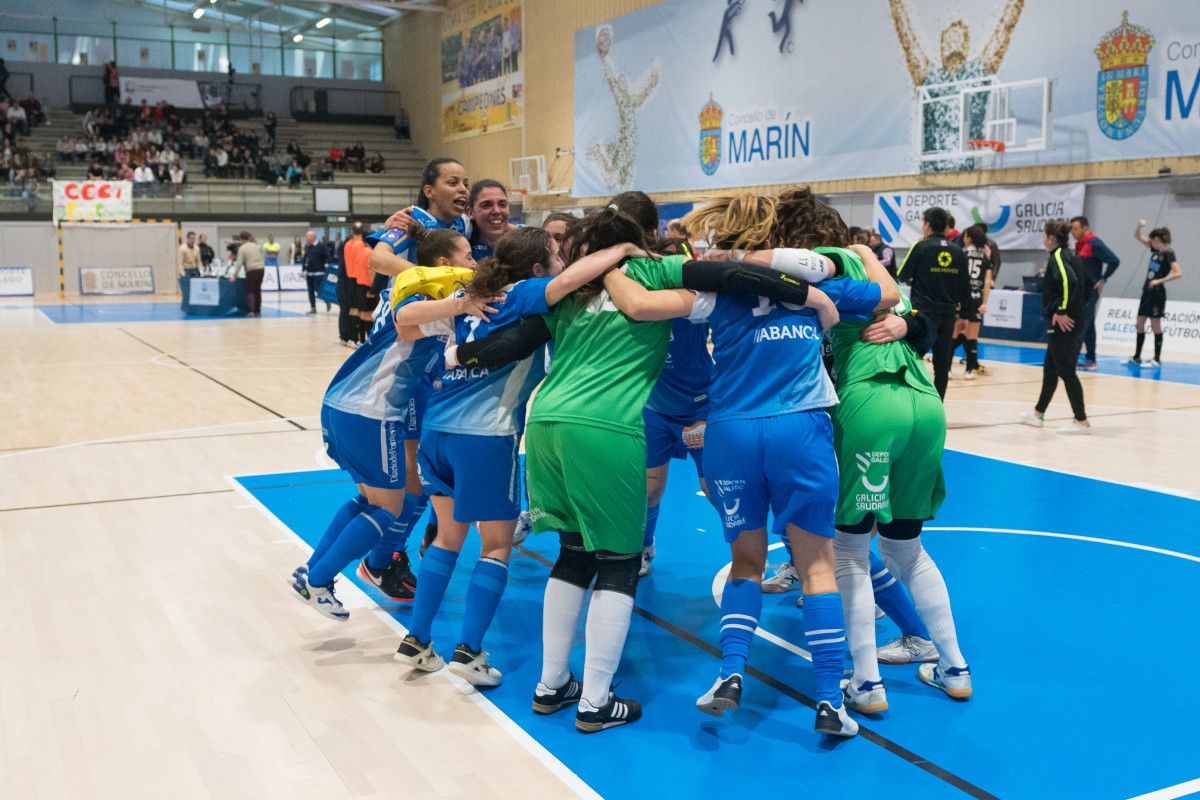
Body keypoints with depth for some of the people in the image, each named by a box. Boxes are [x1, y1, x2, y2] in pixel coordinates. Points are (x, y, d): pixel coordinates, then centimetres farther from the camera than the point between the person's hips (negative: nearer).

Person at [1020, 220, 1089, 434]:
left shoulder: (1058, 256, -13)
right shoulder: (1068, 256, 15)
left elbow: (1069, 282, -28)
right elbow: (1075, 281, 20)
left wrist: (1061, 311, -22)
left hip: (1063, 325, -10)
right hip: (1064, 325, 10)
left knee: (1066, 371, -5)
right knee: (1050, 368, 18)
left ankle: (1081, 421, -1)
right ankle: (1038, 413, 29)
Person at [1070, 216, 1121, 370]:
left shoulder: (1094, 243, -13)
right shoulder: (1079, 244, 13)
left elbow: (1114, 261, -17)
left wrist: (1103, 279, -13)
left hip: (1091, 291, -9)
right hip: (1080, 291, 9)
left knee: (1083, 325, -10)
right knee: (1088, 325, 11)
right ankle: (1090, 360, 17)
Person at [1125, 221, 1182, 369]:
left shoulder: (1168, 253, -13)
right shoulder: (1155, 249, 9)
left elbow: (1178, 273, -23)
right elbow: (1137, 237, 14)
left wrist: (1159, 280, -25)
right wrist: (1139, 226, -5)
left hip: (1157, 293, -8)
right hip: (1147, 291, 8)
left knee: (1155, 326, -4)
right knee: (1139, 324, 10)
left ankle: (1157, 360, 1)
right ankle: (1136, 357, 17)